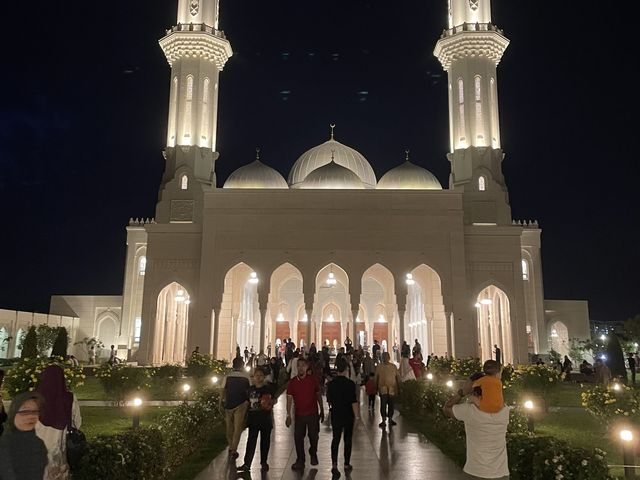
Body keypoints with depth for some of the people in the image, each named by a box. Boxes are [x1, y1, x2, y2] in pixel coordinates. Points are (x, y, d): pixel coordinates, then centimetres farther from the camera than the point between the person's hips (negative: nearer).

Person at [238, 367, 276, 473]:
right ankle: (247, 464, -2)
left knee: (265, 440, 8)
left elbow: (275, 400, 4)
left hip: (266, 418, -1)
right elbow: (247, 402, 15)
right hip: (253, 418, 1)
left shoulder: (269, 388, -1)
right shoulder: (251, 389, 7)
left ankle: (264, 462, 23)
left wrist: (270, 401, -18)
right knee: (251, 440, -2)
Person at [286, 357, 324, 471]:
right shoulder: (292, 382, -5)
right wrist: (288, 415, -8)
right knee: (298, 437, 3)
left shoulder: (312, 380, -4)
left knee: (313, 436, 10)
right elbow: (289, 399, -4)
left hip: (313, 413, 0)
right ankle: (300, 461, 17)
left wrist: (322, 410, 7)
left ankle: (313, 454, 37)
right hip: (299, 414, 0)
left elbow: (318, 395, 5)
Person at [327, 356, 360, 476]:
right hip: (348, 416, -2)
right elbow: (354, 402, -16)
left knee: (335, 439, 11)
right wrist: (357, 415, -5)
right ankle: (347, 465, 22)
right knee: (348, 440, 12)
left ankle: (334, 464, 1)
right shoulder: (350, 384, -18)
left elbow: (329, 400, 4)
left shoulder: (331, 384, -7)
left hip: (335, 415, 2)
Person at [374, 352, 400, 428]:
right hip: (383, 389, -2)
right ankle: (384, 420, 0)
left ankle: (390, 419, 24)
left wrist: (398, 387, 5)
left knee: (391, 405, 9)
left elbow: (398, 377, 10)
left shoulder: (394, 367, 6)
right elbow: (376, 378, 8)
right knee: (383, 404, -7)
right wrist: (377, 388, 8)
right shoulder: (379, 367, 3)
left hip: (392, 389, 2)